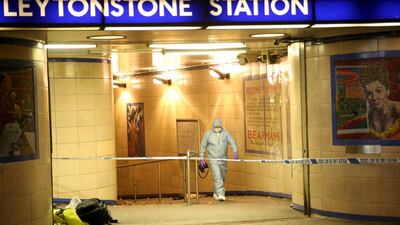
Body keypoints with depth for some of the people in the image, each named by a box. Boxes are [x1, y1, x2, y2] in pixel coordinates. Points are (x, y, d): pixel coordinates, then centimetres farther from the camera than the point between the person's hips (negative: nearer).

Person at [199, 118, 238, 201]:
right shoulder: (208, 134, -5)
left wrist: (235, 151, -28)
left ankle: (216, 193, 35)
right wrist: (201, 159, 0)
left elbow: (232, 142, -11)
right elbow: (203, 146, 2)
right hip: (213, 159, -3)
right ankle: (220, 194, -22)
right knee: (217, 176, -17)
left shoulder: (225, 133, -2)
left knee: (222, 177, 15)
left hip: (223, 159, 3)